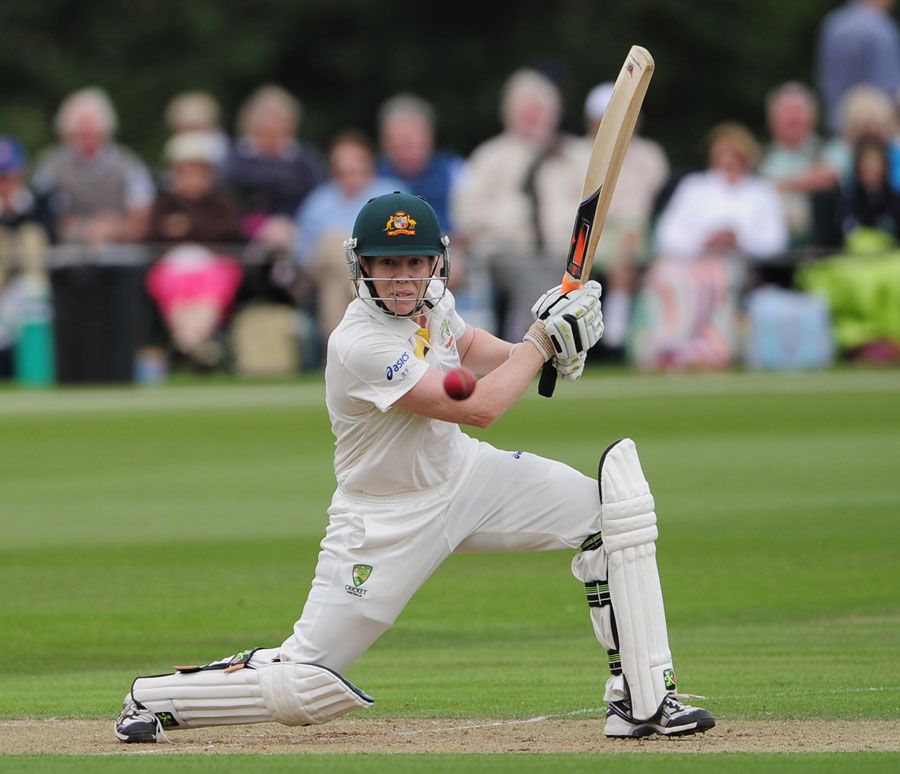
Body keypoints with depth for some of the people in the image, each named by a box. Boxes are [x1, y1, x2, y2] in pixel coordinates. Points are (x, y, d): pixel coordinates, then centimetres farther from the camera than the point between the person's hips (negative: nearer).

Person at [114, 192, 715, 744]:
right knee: (305, 691, -8)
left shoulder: (430, 300, -6)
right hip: (388, 520, -7)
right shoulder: (360, 346, -30)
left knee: (612, 505, -10)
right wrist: (543, 338, -19)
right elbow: (478, 408, -30)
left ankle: (643, 701, -7)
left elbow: (469, 346, 18)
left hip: (462, 473, 7)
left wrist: (536, 353, -3)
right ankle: (155, 700, 18)